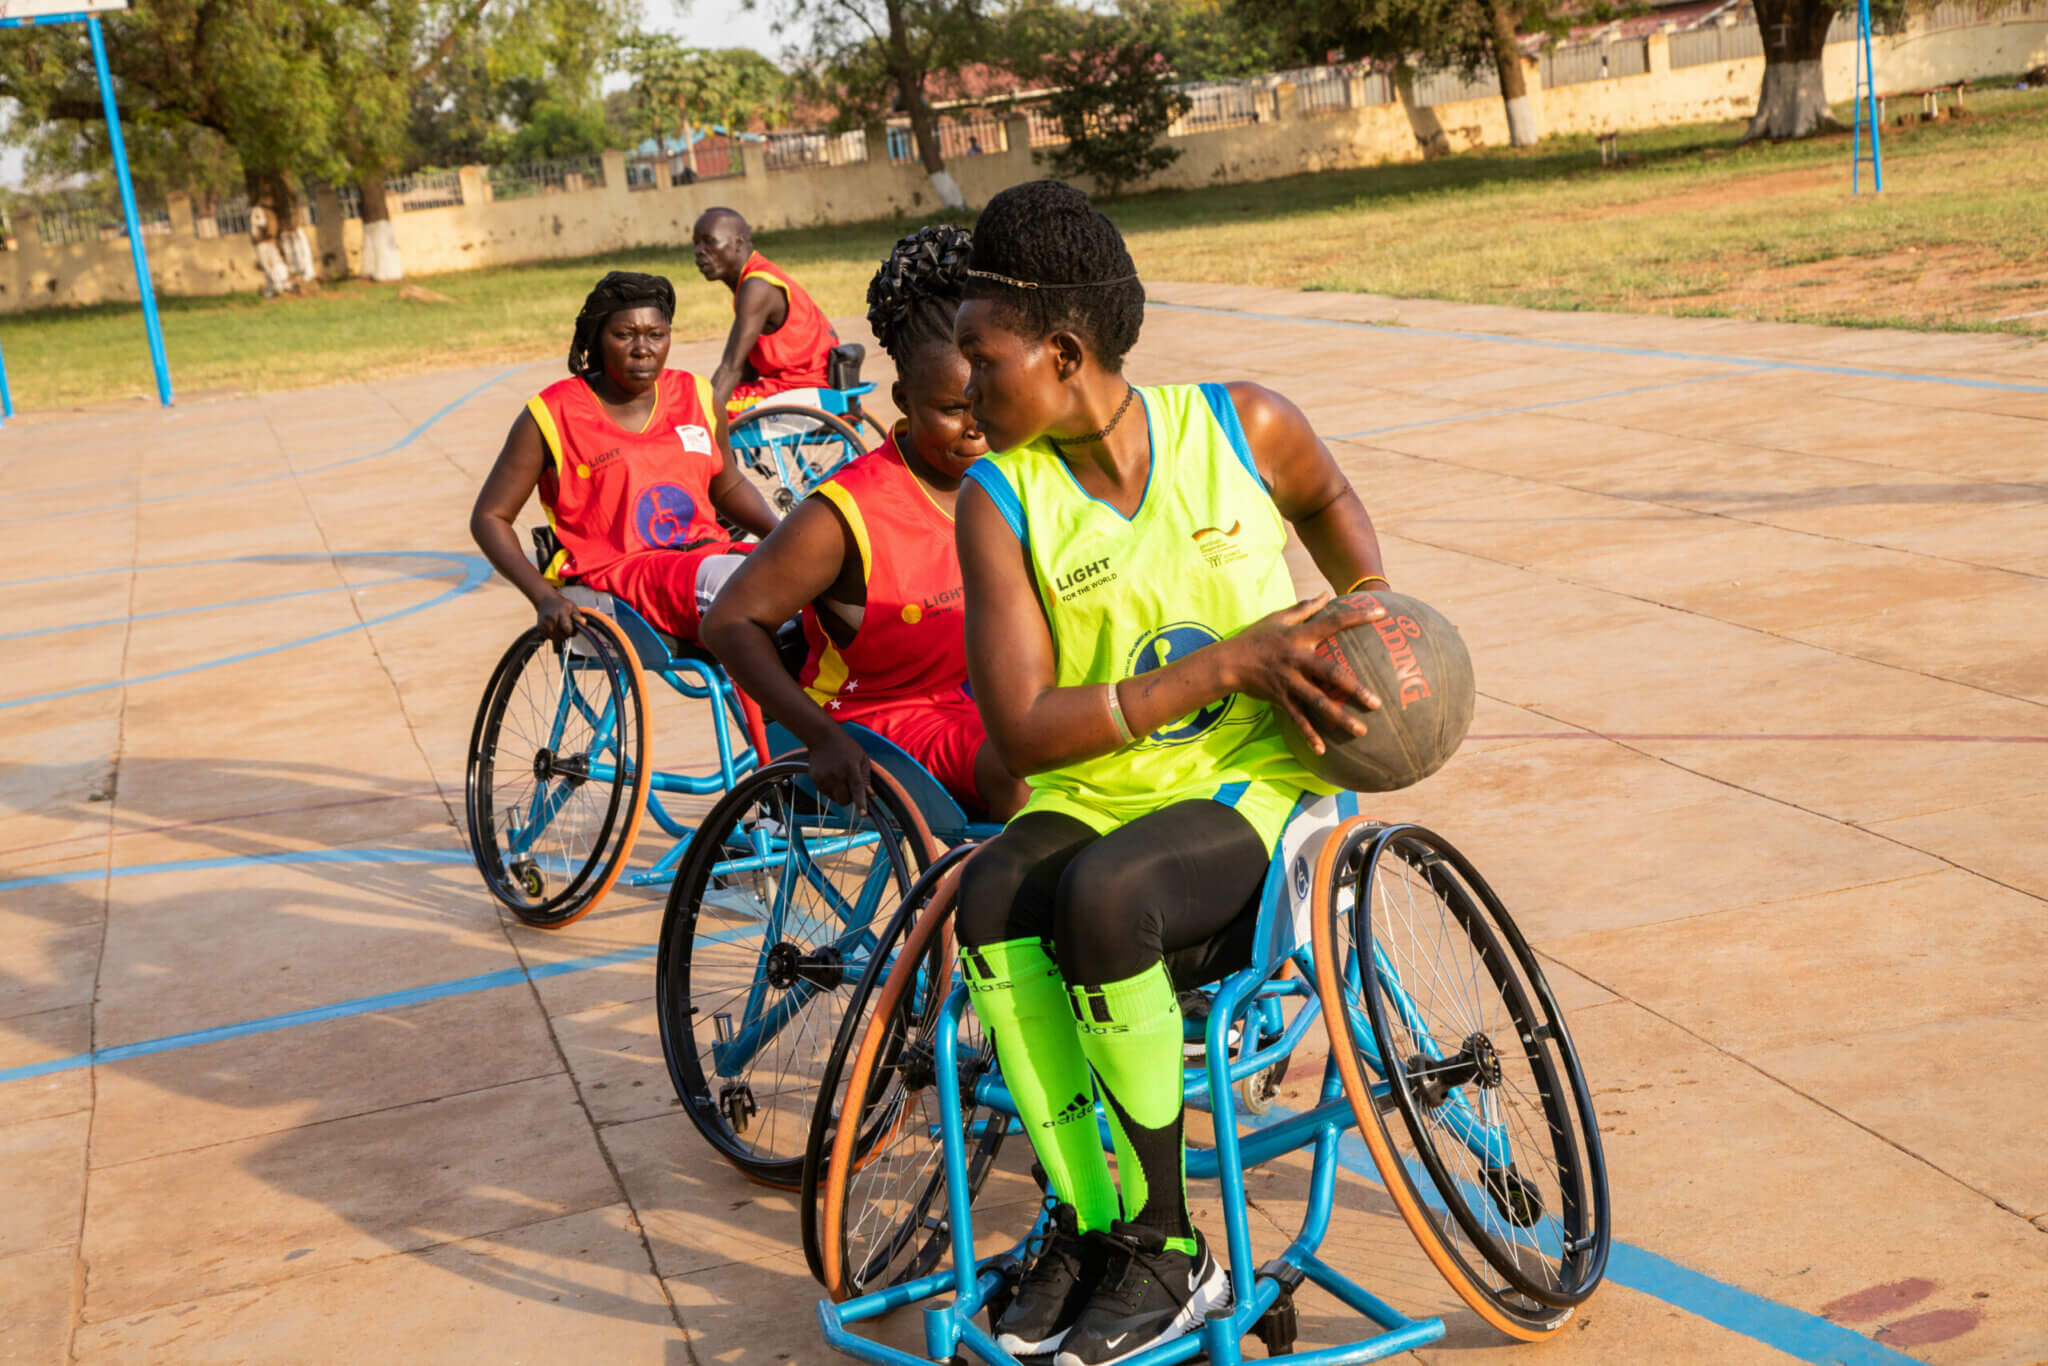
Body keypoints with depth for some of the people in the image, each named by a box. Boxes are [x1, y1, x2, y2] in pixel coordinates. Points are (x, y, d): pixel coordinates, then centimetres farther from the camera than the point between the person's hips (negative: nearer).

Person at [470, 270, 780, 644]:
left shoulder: (696, 396, 13)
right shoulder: (551, 416, -1)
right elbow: (489, 516, 3)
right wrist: (544, 596, -12)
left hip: (707, 551, 5)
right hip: (618, 573, -5)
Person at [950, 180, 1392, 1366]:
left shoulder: (1243, 427, -4)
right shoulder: (1001, 500, -6)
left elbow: (1326, 497, 22)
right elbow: (1022, 730, -14)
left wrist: (1374, 612, 4)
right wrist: (1229, 663, -20)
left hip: (1254, 788, -2)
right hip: (1089, 793, 2)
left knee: (1101, 899, -33)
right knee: (991, 899, -32)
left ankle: (1166, 1245, -13)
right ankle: (1083, 1217, -12)